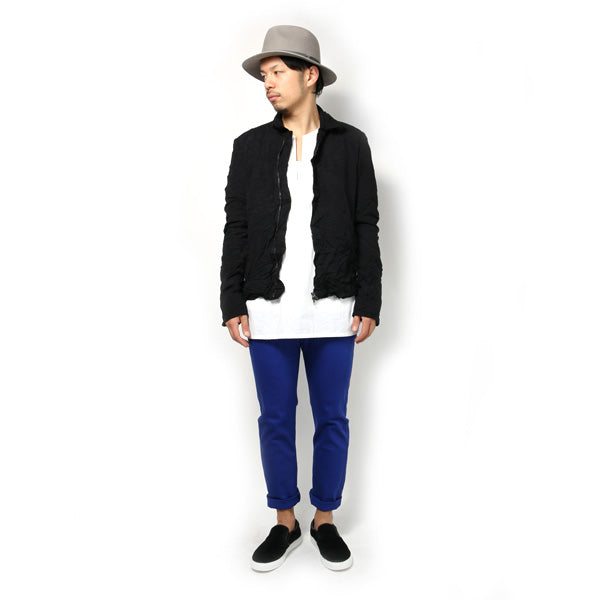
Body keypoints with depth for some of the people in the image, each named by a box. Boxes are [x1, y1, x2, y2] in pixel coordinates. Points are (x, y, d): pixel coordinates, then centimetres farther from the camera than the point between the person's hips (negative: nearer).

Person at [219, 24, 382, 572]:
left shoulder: (350, 144, 3)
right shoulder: (251, 146, 5)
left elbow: (367, 228, 3)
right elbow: (236, 230, 4)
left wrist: (369, 303, -2)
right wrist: (232, 305, 0)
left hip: (333, 310, 0)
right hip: (269, 311, 1)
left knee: (332, 419, 9)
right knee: (276, 421, 10)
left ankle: (325, 521, 28)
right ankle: (285, 524, 28)